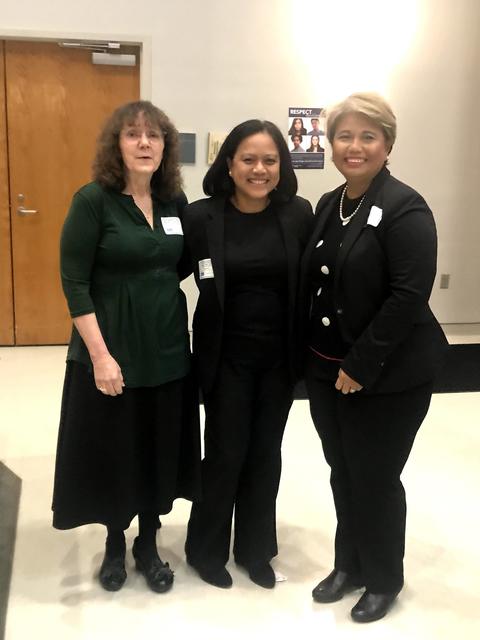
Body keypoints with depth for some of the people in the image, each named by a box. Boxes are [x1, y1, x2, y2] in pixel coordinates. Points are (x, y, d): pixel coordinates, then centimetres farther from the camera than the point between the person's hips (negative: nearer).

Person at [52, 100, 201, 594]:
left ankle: (148, 544, 34)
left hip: (167, 348, 4)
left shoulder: (175, 202, 4)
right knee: (112, 449, 10)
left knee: (161, 447, 13)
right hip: (111, 349, -4)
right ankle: (114, 543, 34)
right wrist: (101, 355, -18)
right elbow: (74, 281, -14)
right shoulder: (93, 200, -10)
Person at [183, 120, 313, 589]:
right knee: (225, 454, 7)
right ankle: (206, 550, 30)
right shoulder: (201, 216, -11)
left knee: (265, 453, 14)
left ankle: (255, 550, 34)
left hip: (279, 355, 3)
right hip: (227, 356, -2)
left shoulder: (299, 214, -4)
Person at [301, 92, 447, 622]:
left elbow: (408, 297, -21)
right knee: (343, 472, 17)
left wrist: (360, 366, -20)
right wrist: (318, 358, 6)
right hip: (326, 367, 7)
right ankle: (349, 564, 38)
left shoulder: (405, 209, -14)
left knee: (374, 478, 7)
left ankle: (383, 580, 30)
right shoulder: (328, 205, 9)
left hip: (387, 375, -6)